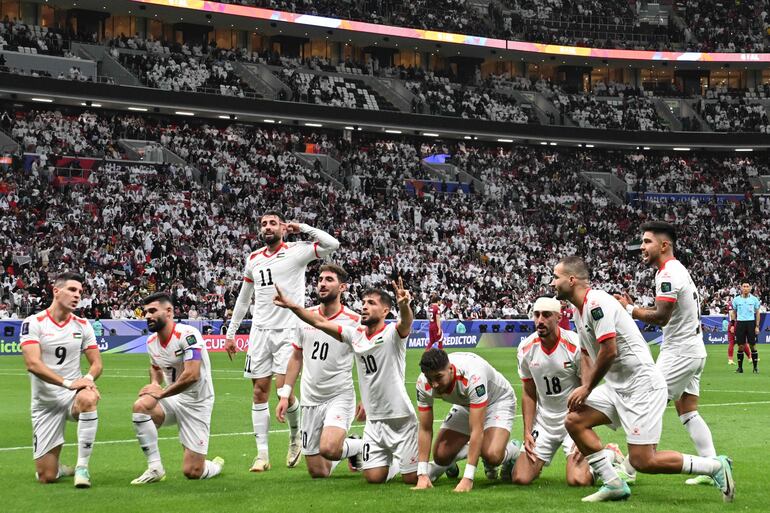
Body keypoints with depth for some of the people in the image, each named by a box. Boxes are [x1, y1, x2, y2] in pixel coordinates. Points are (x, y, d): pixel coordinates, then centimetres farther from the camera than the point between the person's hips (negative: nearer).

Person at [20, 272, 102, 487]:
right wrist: (68, 383, -28)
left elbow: (96, 363, 7)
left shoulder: (82, 325, 5)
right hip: (45, 402, -2)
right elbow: (33, 364, -19)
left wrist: (88, 378, -18)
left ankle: (82, 467, -28)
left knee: (88, 399, -39)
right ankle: (62, 469, 35)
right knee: (46, 476, -5)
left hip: (73, 395, 2)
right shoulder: (33, 323, -7)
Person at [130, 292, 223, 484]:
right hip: (173, 400, 6)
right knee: (140, 405, -28)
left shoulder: (187, 335, -20)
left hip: (197, 403, -6)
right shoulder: (152, 341, 3)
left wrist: (161, 393, -19)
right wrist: (155, 383, 2)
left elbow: (192, 375, -29)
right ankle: (155, 468, -18)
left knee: (192, 472, -9)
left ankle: (216, 466, 30)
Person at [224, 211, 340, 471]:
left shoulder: (296, 251, -2)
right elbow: (244, 297, 21)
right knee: (260, 391, 1)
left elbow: (332, 244, -16)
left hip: (288, 330, -4)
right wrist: (231, 332, 20)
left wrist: (302, 228, -9)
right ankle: (262, 454, 5)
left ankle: (295, 437, 17)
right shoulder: (253, 259, 13)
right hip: (260, 331, 5)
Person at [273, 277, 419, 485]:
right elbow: (320, 323, 6)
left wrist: (404, 305, -55)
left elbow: (406, 321, -33)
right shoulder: (355, 335, 5)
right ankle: (392, 461, 31)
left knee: (412, 478, -2)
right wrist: (291, 305, -2)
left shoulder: (392, 333, -11)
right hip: (374, 420, 5)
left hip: (401, 418, -5)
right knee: (374, 477, 0)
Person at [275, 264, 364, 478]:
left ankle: (359, 447, 4)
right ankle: (343, 447, 37)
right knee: (318, 473, 4)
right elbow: (296, 357, 15)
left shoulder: (353, 321, -8)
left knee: (328, 449, -30)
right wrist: (285, 394, 9)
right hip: (310, 400, 5)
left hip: (340, 396, -4)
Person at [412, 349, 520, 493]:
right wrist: (422, 475, -25)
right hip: (464, 404, 5)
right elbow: (425, 429, -17)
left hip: (498, 401, -5)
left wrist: (467, 478, -44)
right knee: (441, 456, -9)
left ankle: (513, 450, 6)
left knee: (492, 455, -30)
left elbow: (477, 430, -42)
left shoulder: (473, 376, -43)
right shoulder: (423, 383, -26)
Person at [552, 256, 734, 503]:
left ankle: (716, 466, 3)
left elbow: (609, 351, -22)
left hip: (642, 387, -10)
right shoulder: (579, 310, 14)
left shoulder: (597, 302, -17)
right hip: (616, 387, 10)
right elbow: (589, 355, 20)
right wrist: (583, 390, 8)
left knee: (642, 461, -11)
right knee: (574, 421, 1)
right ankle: (613, 485, 6)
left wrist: (587, 387, -9)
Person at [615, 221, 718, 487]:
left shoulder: (668, 274, -17)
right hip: (693, 351, 10)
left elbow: (661, 317, -23)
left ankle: (627, 470, -3)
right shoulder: (679, 270, 16)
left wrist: (629, 309, -11)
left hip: (679, 353, -10)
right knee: (688, 411, 12)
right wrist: (633, 307, 10)